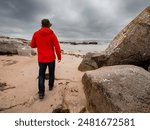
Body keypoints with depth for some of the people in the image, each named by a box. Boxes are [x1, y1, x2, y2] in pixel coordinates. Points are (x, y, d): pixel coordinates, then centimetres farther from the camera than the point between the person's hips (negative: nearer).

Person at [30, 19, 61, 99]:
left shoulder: (36, 34, -1)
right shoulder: (52, 34, -7)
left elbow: (32, 45, 10)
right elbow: (57, 47, -10)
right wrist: (59, 56, 2)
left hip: (41, 59, 1)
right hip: (51, 58, -1)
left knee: (41, 75, 7)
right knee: (51, 73, 19)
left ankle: (41, 93, 4)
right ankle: (50, 86, 36)